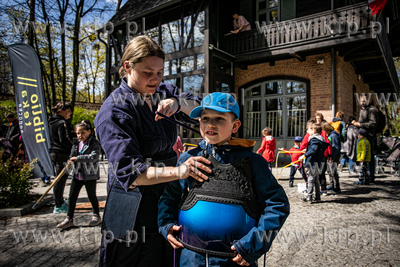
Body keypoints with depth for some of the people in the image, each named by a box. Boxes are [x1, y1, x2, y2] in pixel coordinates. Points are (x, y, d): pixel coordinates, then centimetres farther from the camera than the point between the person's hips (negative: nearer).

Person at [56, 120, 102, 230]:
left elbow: (94, 157, -25)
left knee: (92, 196, 7)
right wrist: (70, 162, -4)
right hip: (77, 174, 6)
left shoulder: (94, 143, -11)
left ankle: (96, 216, 26)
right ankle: (69, 219, 19)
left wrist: (78, 158, -24)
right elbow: (72, 156, 19)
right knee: (72, 196, 7)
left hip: (90, 175, -6)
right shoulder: (76, 144, 10)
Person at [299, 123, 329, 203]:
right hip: (318, 163, 10)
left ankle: (309, 198, 1)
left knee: (310, 180, -3)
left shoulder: (314, 139, -16)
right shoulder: (320, 139, 15)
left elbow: (313, 150, -30)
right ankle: (317, 197, 23)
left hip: (313, 163, -10)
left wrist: (304, 155, -30)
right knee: (316, 180, 16)